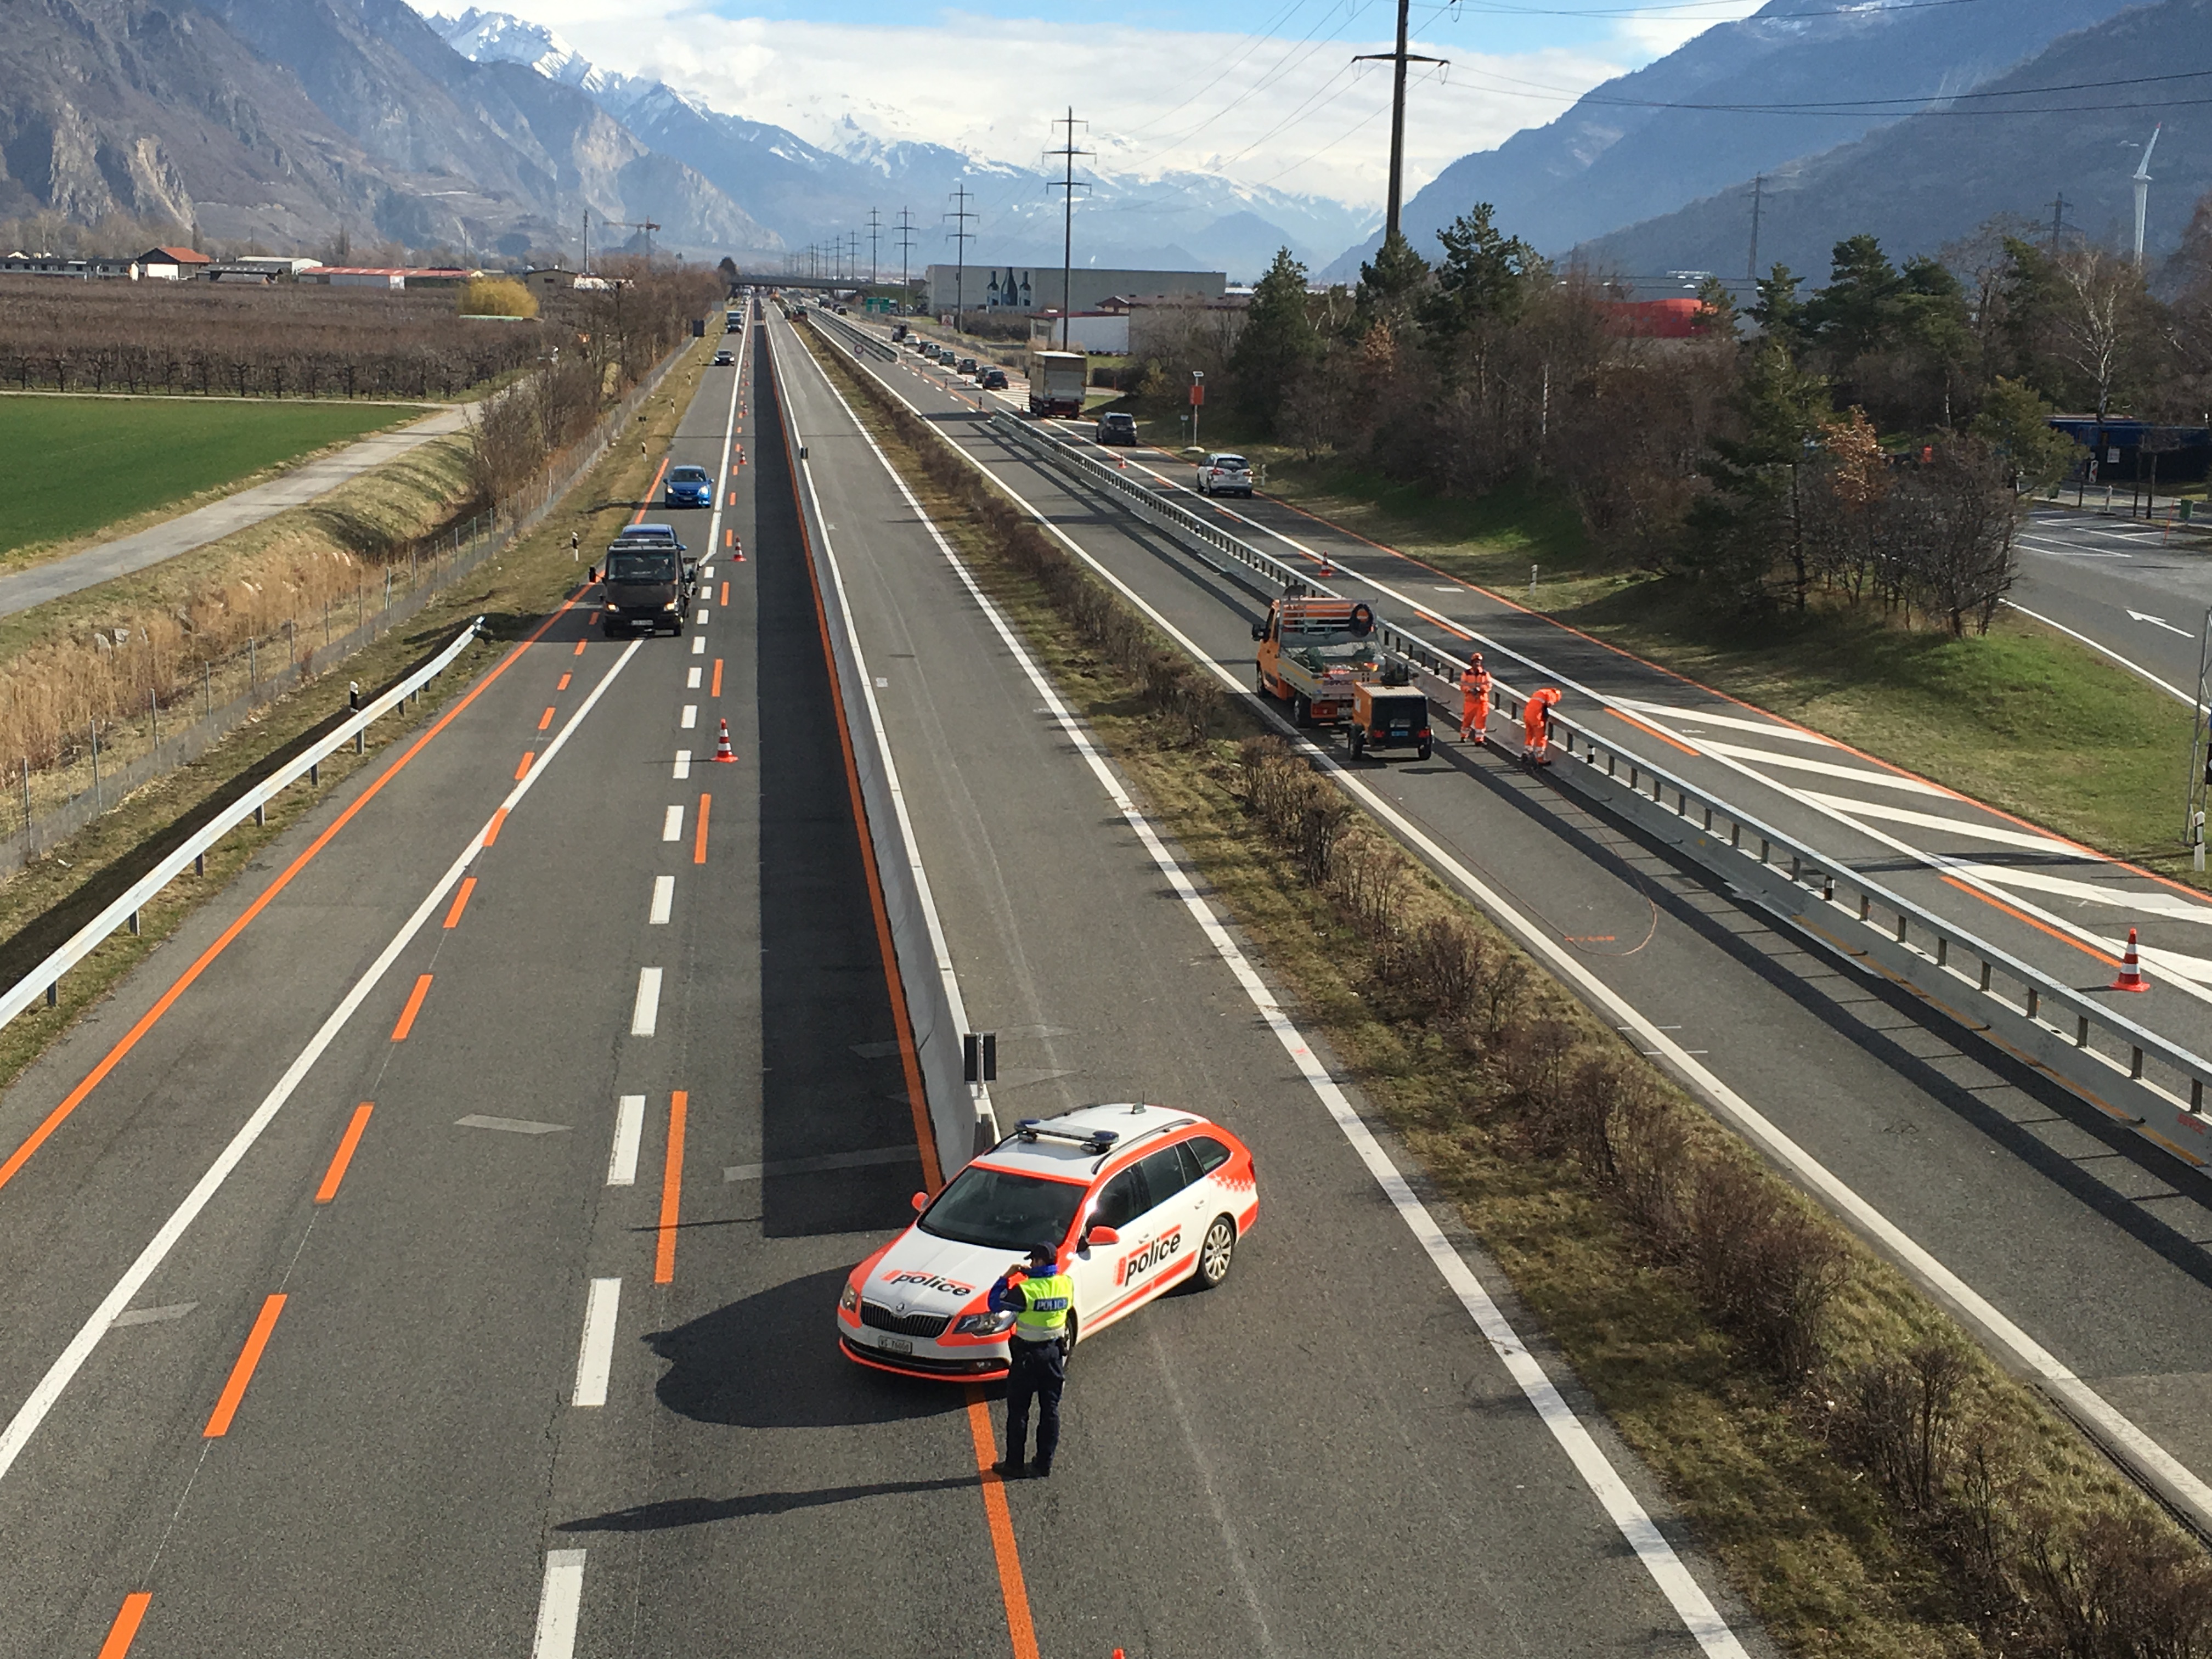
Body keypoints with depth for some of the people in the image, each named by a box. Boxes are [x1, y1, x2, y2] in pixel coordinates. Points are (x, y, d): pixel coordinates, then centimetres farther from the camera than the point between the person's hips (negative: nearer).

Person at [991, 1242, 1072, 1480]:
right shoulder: (1067, 1284, -6)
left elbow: (995, 1303, -12)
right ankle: (1044, 1464, 18)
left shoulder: (1026, 1290, -22)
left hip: (1027, 1355, -5)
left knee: (1018, 1411, 7)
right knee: (1050, 1410, 12)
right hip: (1054, 1352, 5)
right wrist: (1032, 1276, 10)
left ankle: (1014, 1465, 13)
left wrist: (1006, 1277, 0)